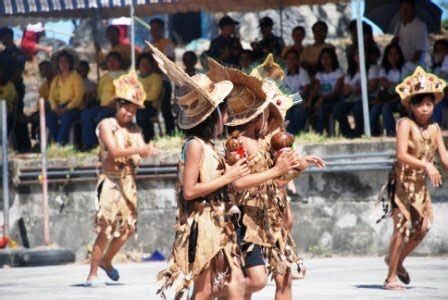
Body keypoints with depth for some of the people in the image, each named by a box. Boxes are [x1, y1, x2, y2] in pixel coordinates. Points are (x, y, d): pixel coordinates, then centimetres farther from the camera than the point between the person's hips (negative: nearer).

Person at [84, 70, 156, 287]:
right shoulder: (106, 125, -3)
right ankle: (92, 275, -8)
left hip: (128, 182, 6)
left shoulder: (135, 130, 14)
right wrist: (138, 150, -26)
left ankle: (106, 261, 30)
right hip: (111, 180, -6)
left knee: (128, 227, 7)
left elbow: (142, 153, 5)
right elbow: (114, 151, -16)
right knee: (105, 229, -11)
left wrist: (146, 151, -18)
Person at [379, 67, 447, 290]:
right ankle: (391, 277, -5)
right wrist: (426, 165, -31)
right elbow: (401, 155, -22)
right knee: (402, 227, -11)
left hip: (420, 185, 7)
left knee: (422, 228, 7)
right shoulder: (406, 124, -12)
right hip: (402, 181, -7)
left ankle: (397, 260, 31)